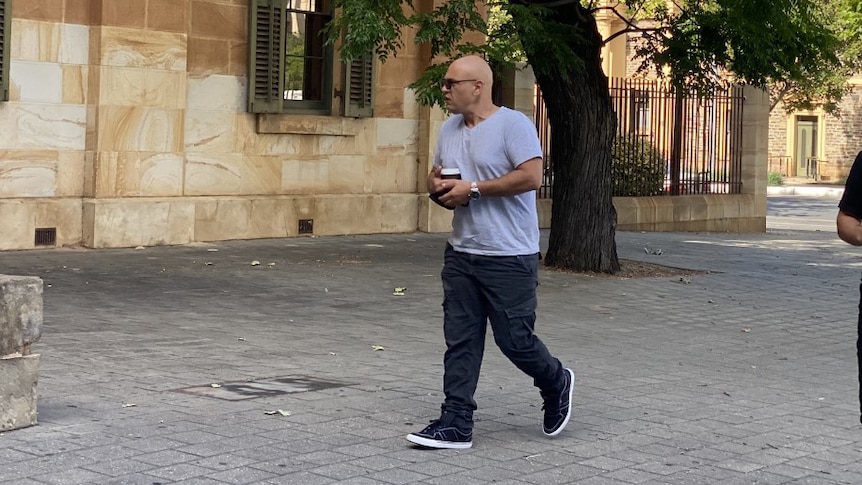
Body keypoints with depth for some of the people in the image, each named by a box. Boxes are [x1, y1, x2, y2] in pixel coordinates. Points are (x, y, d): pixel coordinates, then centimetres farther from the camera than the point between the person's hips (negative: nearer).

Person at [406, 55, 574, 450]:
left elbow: (531, 176, -22)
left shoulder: (513, 124, -11)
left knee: (514, 339, 0)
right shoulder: (449, 129, 12)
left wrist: (472, 189, -19)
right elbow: (435, 174, 25)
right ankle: (455, 425, 7)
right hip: (461, 254, 7)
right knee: (460, 342, 4)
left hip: (508, 258, -7)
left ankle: (557, 384, 29)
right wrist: (436, 186, 0)